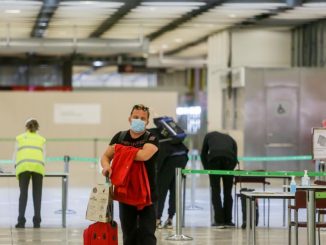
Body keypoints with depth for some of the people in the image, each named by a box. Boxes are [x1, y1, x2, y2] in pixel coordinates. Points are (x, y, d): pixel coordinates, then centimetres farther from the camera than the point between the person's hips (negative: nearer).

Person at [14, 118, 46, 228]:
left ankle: (21, 221, -9)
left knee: (23, 193, 0)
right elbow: (43, 157, 17)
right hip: (38, 167, 0)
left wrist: (16, 167, 31)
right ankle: (36, 221, -2)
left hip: (23, 166, 0)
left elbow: (15, 156, 18)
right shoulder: (41, 139, 21)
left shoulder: (20, 138, 19)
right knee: (37, 194, 4)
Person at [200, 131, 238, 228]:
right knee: (228, 192, 14)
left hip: (213, 158, -1)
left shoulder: (209, 136, 34)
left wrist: (207, 169, 38)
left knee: (216, 191, 8)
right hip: (229, 159, 1)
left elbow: (203, 154, 31)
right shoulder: (231, 139, 36)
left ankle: (219, 221, 5)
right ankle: (228, 221, 18)